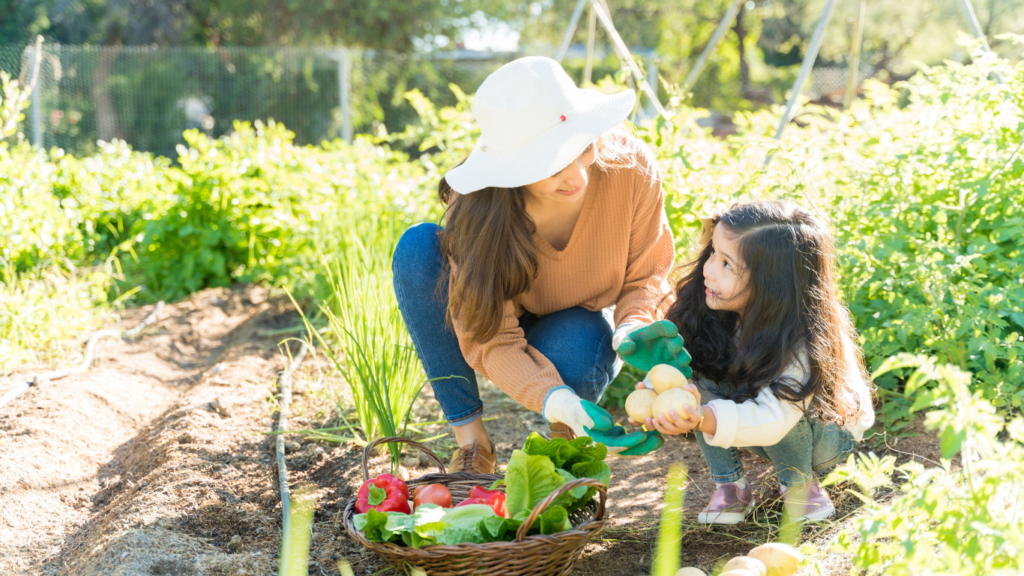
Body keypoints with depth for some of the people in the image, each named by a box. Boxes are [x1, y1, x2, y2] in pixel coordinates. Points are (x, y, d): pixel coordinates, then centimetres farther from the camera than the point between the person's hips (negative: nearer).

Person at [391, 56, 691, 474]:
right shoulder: (477, 210, -32)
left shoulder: (631, 167, -28)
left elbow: (646, 275, -12)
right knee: (418, 247, -30)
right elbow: (491, 342, -31)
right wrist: (556, 401, -48)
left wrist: (634, 330, -34)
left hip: (578, 328, 0)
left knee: (576, 350, -39)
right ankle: (469, 437, -19)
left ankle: (567, 436, 1)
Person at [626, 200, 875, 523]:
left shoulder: (802, 342, -36)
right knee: (703, 379, -22)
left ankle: (800, 485, -7)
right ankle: (731, 486, -7)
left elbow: (772, 419, -45)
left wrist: (704, 420, -62)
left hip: (830, 436, -5)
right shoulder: (718, 315, -18)